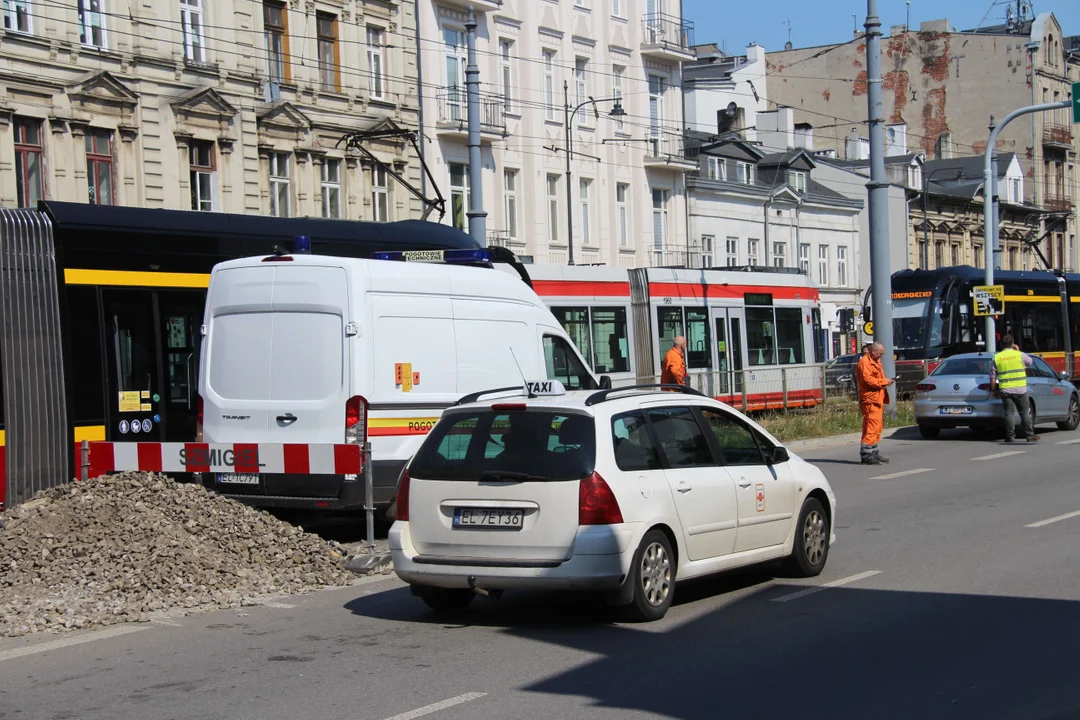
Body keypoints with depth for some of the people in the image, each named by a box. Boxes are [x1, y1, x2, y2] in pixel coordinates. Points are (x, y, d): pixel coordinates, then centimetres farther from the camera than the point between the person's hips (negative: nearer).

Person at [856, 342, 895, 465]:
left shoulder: (876, 362, 22)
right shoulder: (865, 362, -10)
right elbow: (868, 379, -20)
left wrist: (885, 381, 13)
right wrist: (884, 382, -15)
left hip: (877, 399, 11)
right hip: (870, 400, -11)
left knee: (877, 428, 13)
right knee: (871, 427, -14)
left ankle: (874, 452, 20)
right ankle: (866, 455, -15)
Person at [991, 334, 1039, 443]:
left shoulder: (996, 358, 3)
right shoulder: (1020, 355, 0)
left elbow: (992, 378, 2)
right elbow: (1029, 361, 22)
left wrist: (994, 389, 12)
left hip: (1005, 390, 0)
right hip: (1020, 389, 0)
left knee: (1008, 414, 3)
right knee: (1025, 413, 9)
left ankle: (1011, 437, 1)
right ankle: (1030, 436, 13)